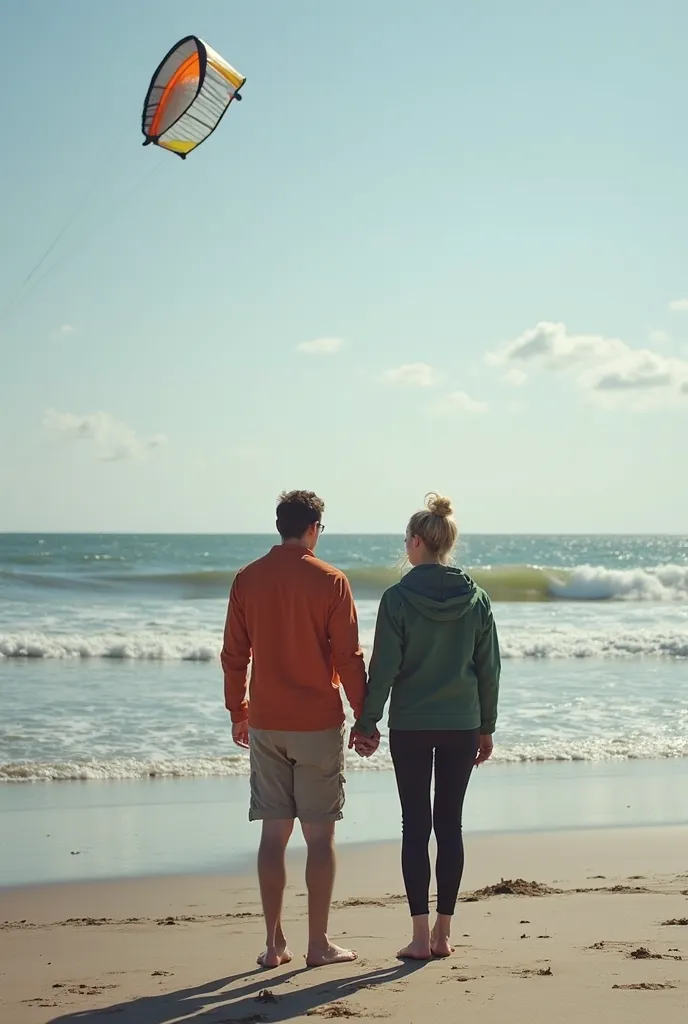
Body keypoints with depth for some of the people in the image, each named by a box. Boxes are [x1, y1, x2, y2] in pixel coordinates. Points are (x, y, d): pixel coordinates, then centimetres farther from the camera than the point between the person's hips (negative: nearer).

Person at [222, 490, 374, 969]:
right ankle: (319, 944, 7)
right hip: (318, 724, -3)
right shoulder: (330, 581, -8)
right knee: (320, 835, 4)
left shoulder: (247, 580, 2)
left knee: (274, 833, 9)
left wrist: (238, 712, 17)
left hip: (266, 725, 3)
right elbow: (349, 657, -8)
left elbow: (234, 654, 6)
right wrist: (365, 717, 1)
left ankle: (274, 944, 11)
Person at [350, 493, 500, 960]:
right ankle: (443, 932, 11)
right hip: (462, 727, 3)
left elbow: (383, 668, -8)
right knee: (450, 825, 9)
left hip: (410, 727, -3)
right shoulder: (476, 599, 0)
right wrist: (487, 726, 14)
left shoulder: (398, 597, -9)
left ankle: (421, 934, 2)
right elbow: (489, 669, 5)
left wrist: (366, 722, 1)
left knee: (416, 826, 3)